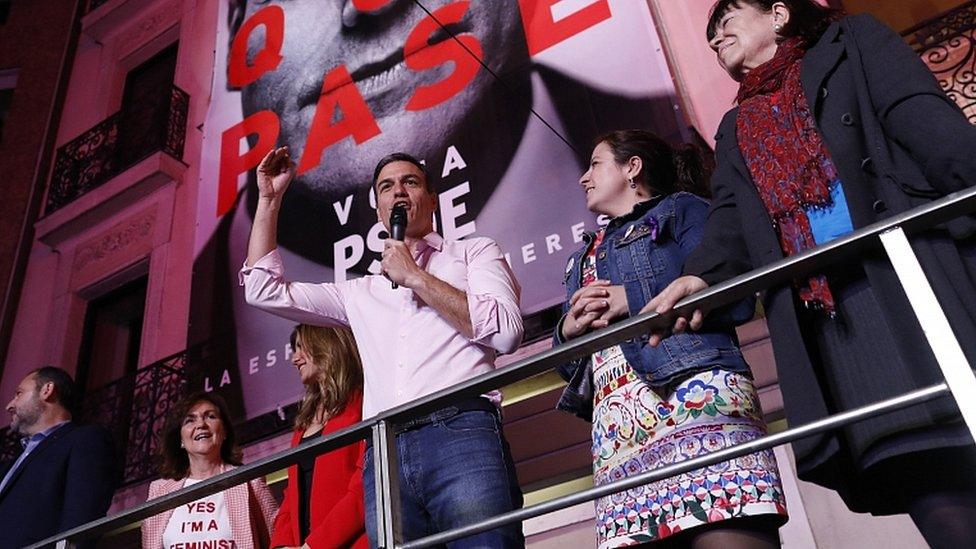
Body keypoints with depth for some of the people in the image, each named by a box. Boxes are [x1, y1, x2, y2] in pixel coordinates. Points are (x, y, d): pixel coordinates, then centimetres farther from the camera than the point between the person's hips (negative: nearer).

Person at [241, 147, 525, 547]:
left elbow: (506, 332, 0)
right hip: (384, 456, 4)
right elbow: (264, 290, 27)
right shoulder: (360, 293, 28)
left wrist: (415, 278, 3)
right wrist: (269, 198, 27)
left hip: (462, 433, -3)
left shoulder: (474, 252, 17)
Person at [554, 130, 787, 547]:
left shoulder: (681, 208, 15)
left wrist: (630, 299, -4)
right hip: (617, 424, 5)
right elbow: (569, 364, 30)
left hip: (697, 393, -5)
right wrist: (568, 329, 8)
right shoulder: (583, 258, 33)